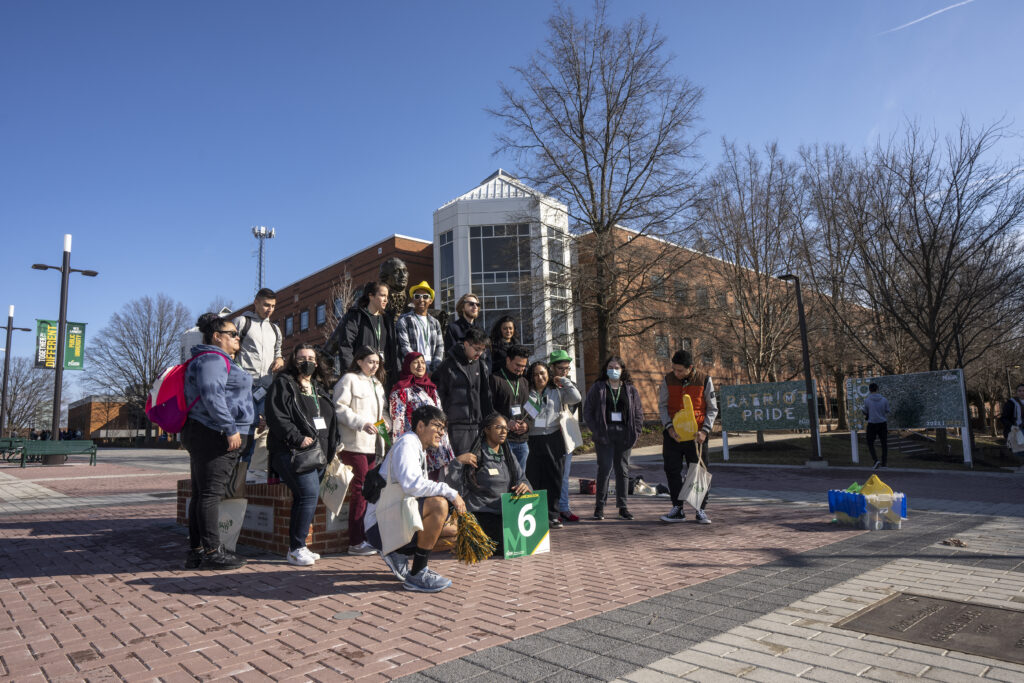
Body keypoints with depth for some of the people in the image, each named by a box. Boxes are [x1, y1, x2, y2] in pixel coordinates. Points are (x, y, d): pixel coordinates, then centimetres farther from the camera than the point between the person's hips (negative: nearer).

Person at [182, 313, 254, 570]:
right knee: (211, 493, -8)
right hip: (213, 435, -11)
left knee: (202, 494, 11)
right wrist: (230, 429, -22)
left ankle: (196, 551, 16)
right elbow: (211, 396, -22)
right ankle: (212, 551, -4)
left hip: (206, 435, 11)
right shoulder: (212, 359, -11)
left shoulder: (219, 360, 23)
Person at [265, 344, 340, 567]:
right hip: (291, 452, -7)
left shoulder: (320, 388, 21)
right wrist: (299, 439, -18)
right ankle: (296, 549, -11)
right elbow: (276, 418, -10)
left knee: (303, 498, 8)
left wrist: (333, 447, 17)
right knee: (310, 493, -19)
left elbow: (330, 420, 28)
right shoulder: (282, 383, 1)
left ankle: (296, 548, 16)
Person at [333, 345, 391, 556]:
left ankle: (364, 537, 16)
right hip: (355, 444, -8)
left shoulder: (377, 383, 23)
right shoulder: (349, 380, -2)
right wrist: (362, 423, -19)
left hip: (373, 444, 8)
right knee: (360, 490, -9)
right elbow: (340, 408, -11)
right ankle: (356, 542, -3)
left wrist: (386, 420, 6)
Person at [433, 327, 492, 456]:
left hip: (476, 425, 6)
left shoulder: (479, 364, 9)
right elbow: (438, 393, -6)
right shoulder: (449, 365, -8)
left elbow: (485, 394, 16)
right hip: (456, 425, -5)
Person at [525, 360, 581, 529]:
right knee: (533, 479, 0)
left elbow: (576, 398, -1)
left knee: (554, 478, 3)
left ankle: (552, 515, 12)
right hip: (533, 440, -1)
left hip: (553, 439, 1)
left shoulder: (557, 392, 12)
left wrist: (563, 381, 3)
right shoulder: (527, 393, 9)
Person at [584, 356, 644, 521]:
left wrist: (635, 432, -1)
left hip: (624, 434, 2)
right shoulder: (597, 388, 5)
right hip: (604, 434, -2)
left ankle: (622, 506, 16)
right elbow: (587, 412, 3)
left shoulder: (630, 390, 11)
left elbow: (638, 413, 12)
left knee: (623, 469, 7)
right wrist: (596, 431, -8)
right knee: (604, 468, -5)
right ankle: (599, 506, 5)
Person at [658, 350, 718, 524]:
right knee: (672, 471, 3)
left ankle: (700, 510, 15)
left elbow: (712, 409, 2)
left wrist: (705, 431, -11)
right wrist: (669, 427, -10)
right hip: (673, 434, 2)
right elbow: (662, 406, 6)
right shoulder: (668, 380, 0)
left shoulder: (705, 380, -4)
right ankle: (678, 509, 14)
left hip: (696, 434, -2)